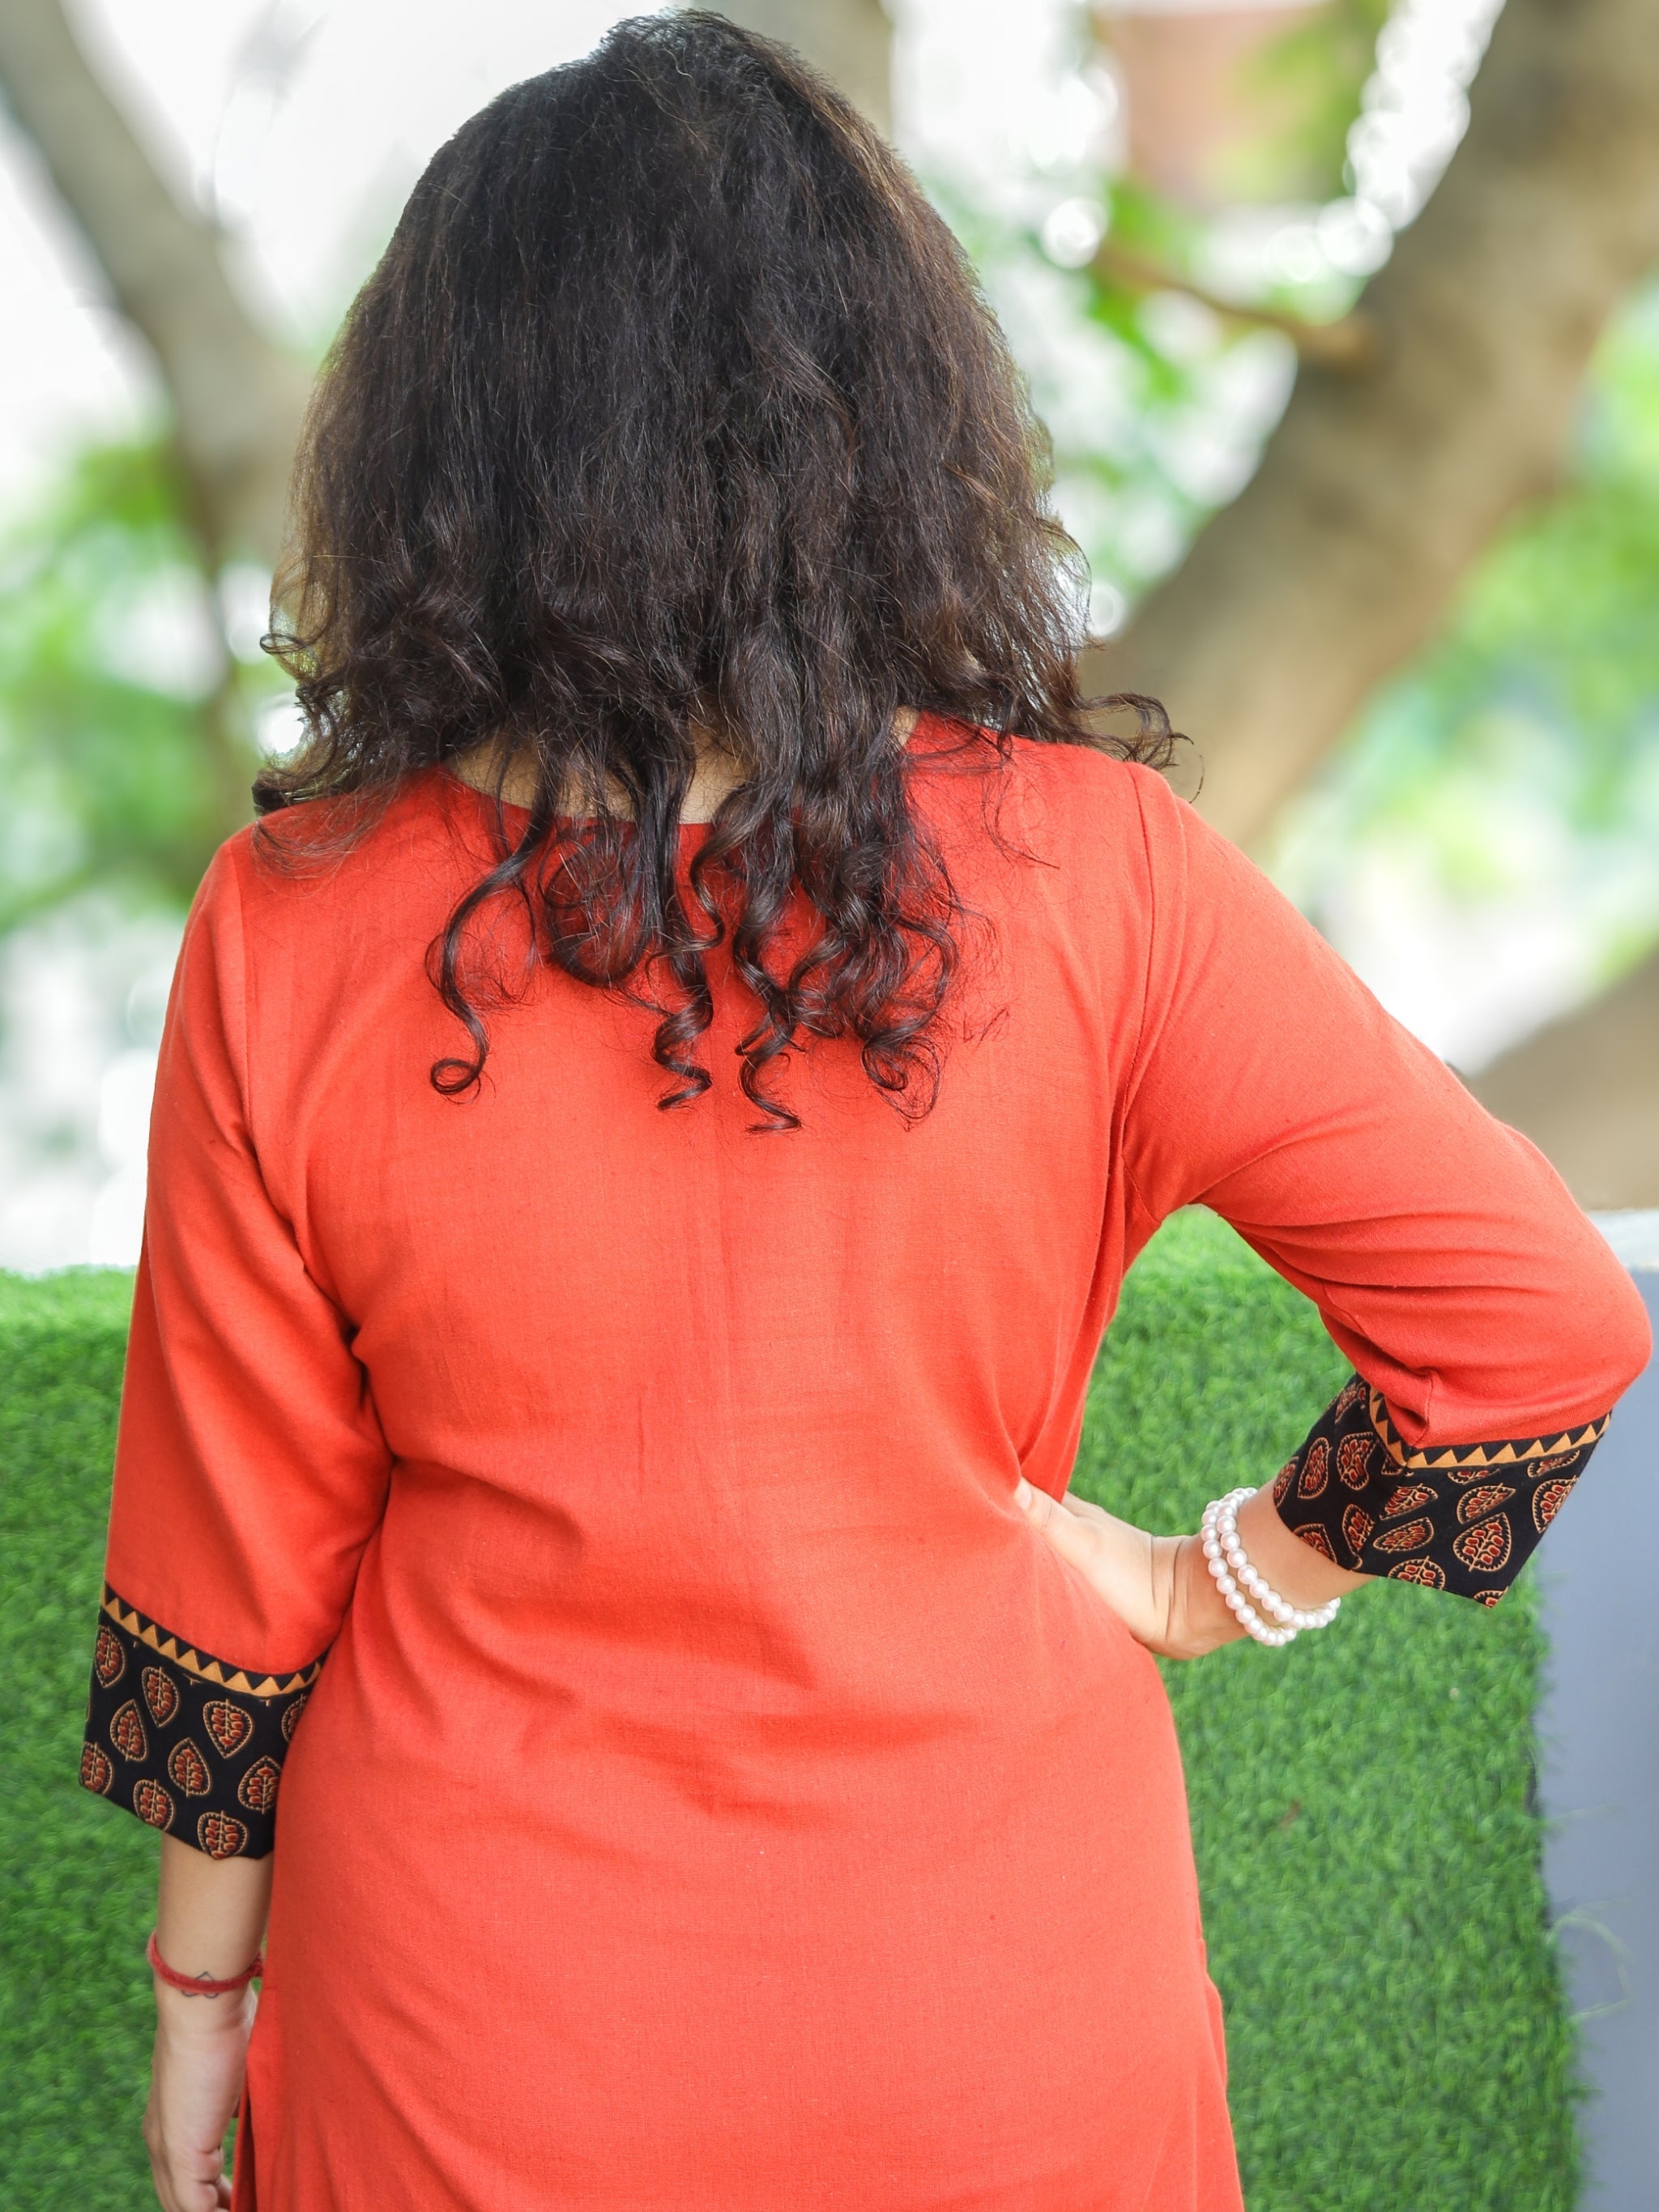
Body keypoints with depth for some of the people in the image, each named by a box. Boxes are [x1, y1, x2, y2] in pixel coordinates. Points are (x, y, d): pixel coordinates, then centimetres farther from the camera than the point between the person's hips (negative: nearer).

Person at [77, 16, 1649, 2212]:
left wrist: (199, 1995, 8)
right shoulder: (1087, 873, -17)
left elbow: (233, 1572, -6)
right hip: (1004, 2031, 1)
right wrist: (1220, 1582, -1)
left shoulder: (294, 937, -16)